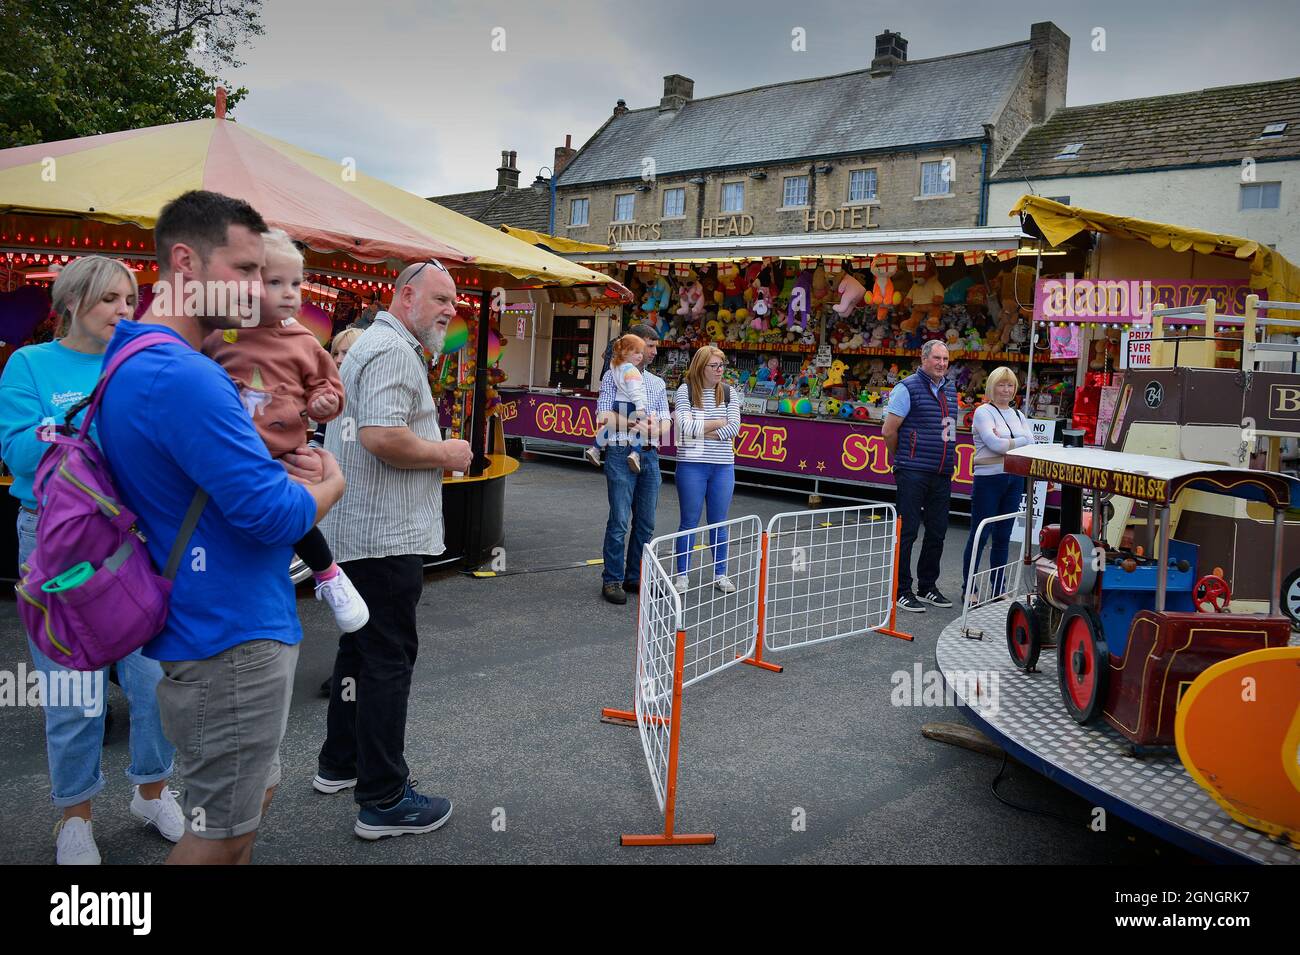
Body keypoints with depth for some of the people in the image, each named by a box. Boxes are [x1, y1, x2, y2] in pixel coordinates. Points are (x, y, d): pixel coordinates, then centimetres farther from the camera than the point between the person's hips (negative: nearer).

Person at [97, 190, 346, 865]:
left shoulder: (133, 364, 11)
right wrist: (329, 482, -4)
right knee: (222, 834, 6)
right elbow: (274, 516, -26)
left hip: (210, 627, 11)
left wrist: (284, 468, 0)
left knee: (252, 791, 25)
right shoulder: (184, 377, -25)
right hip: (231, 638, -11)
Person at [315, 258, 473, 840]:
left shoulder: (376, 345, 20)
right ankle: (384, 801, 4)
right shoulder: (394, 351, -16)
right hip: (386, 535, -11)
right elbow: (382, 437, -29)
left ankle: (340, 763, 33)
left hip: (358, 530, 11)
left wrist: (434, 453, 18)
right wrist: (445, 455, -14)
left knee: (361, 648, 20)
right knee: (388, 659, -5)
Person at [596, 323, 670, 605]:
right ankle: (612, 580, 4)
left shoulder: (658, 383, 17)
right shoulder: (614, 376, 1)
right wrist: (639, 424, -18)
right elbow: (603, 417, -10)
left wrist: (658, 426, -13)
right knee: (619, 521, -5)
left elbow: (666, 420, 10)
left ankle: (635, 577, 19)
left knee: (645, 523, 8)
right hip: (622, 454, -6)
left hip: (650, 455, 6)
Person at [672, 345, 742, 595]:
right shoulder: (686, 390, -3)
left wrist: (699, 432, -12)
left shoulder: (729, 392, 4)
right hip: (692, 464, -2)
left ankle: (720, 573, 23)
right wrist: (719, 423, -9)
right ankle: (682, 575, 16)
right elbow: (686, 427, -14)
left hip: (723, 466, 3)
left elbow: (734, 428, -6)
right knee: (689, 522, 6)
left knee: (719, 523, 11)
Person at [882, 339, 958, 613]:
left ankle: (928, 585, 26)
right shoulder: (908, 388, -9)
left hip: (942, 474, 7)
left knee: (937, 532, 13)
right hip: (913, 474, -7)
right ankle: (902, 591, 5)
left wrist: (947, 461, 18)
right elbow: (889, 430, -8)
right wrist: (902, 458, 3)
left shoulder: (950, 389, 14)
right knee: (907, 531, -2)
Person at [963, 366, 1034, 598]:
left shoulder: (1018, 415, 16)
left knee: (1003, 537, 11)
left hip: (1015, 480, 6)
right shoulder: (983, 412, -3)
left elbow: (1030, 442, 1)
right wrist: (1018, 444, -4)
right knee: (979, 535, -1)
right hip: (989, 479, -6)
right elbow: (994, 443, -17)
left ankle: (998, 589, 20)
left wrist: (1004, 441, -12)